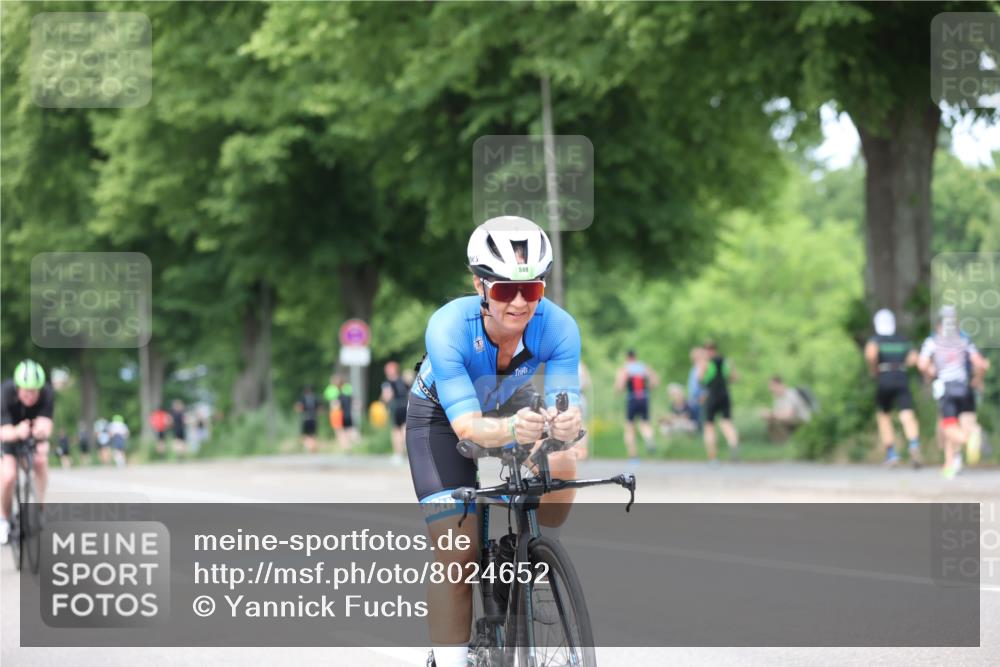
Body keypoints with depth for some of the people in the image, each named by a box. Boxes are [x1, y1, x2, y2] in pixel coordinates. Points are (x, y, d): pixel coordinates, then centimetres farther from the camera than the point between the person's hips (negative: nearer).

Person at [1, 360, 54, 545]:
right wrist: (17, 432, -62)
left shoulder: (47, 393, -30)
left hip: (34, 433, 2)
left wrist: (42, 431, -64)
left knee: (41, 460, -26)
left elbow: (45, 424, -40)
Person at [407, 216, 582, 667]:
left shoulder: (558, 327, -31)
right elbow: (467, 425, -43)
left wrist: (565, 425, -62)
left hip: (510, 403, 2)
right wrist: (511, 430, -64)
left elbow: (565, 401, -38)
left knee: (561, 467, -29)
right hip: (441, 414, -2)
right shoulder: (448, 327, -37)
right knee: (456, 551, -14)